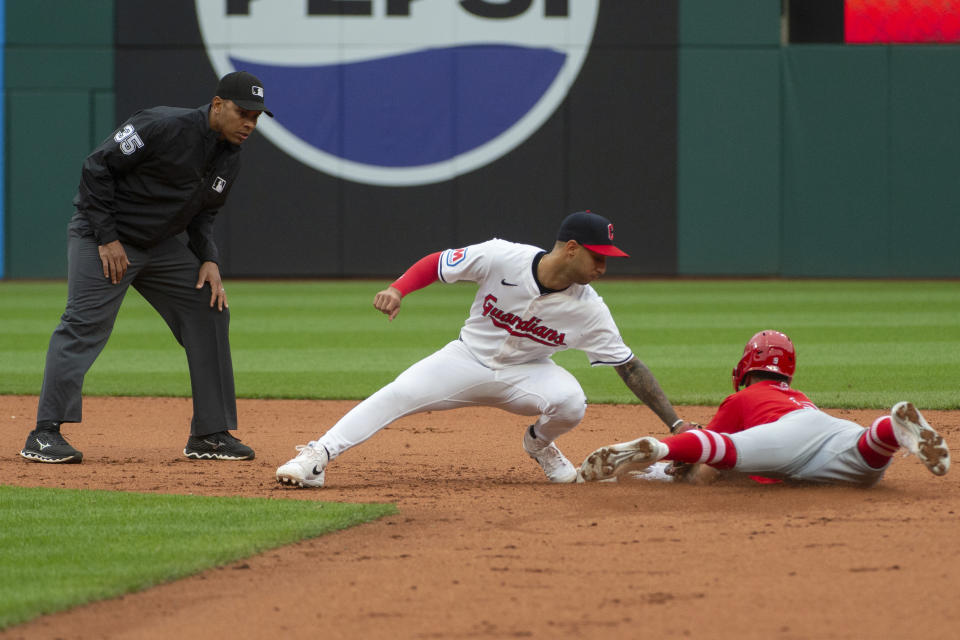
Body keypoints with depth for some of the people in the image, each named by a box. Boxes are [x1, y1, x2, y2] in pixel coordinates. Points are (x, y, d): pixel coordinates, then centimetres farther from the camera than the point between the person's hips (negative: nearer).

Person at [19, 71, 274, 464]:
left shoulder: (229, 160, 4)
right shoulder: (163, 128, -22)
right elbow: (97, 168, -19)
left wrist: (208, 259, -2)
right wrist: (107, 239, -20)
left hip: (160, 246, 8)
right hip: (101, 237, -8)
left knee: (209, 312, 3)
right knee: (85, 324, -18)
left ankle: (210, 435, 9)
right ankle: (45, 434, -15)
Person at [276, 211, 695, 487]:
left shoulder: (589, 309, -17)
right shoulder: (501, 258, -23)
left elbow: (628, 366, -12)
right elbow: (438, 263, -11)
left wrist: (676, 424, -15)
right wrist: (398, 289, -29)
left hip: (525, 373, 1)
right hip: (469, 360, -1)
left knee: (570, 401, -30)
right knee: (397, 395, -25)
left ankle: (539, 442, 5)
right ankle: (316, 458, -22)